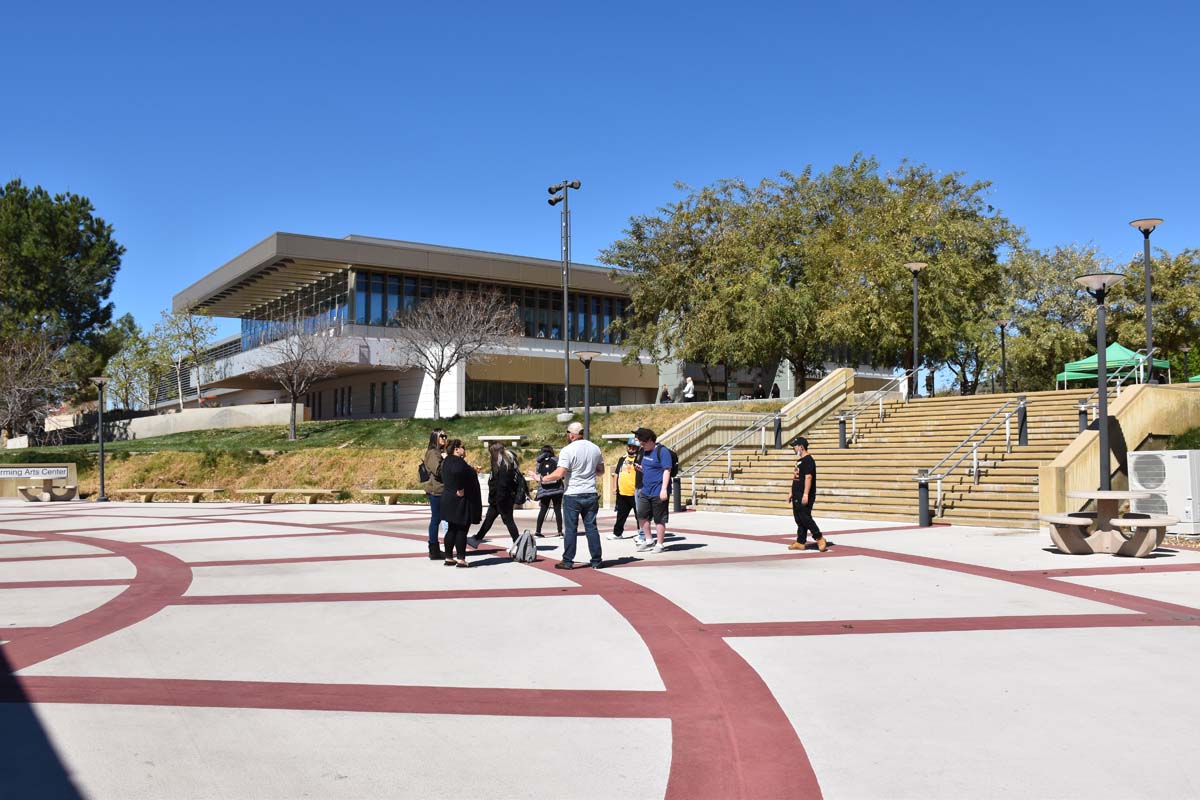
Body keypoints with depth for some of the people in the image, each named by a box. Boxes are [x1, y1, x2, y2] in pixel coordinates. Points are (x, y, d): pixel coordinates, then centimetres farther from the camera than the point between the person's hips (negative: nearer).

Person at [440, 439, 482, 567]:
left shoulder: (448, 461, 13)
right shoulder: (457, 462, -18)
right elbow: (457, 472, -39)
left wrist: (472, 471, 28)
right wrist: (460, 489, -26)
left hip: (449, 500, 9)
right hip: (460, 501, -9)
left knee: (451, 530, 13)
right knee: (461, 530, -4)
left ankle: (449, 558, 17)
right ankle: (461, 559, -2)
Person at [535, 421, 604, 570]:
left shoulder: (567, 450, -12)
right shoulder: (595, 448, 5)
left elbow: (559, 474, -17)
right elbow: (601, 471, 14)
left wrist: (542, 479, -5)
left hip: (572, 495, -4)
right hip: (591, 494, 4)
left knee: (570, 529, 3)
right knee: (591, 527, 8)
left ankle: (567, 561, 6)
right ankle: (596, 561, 10)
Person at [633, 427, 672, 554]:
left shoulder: (662, 451, -13)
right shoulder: (645, 451, 13)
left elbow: (667, 470, -17)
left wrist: (664, 489, -23)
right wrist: (640, 468, 4)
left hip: (658, 492, -8)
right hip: (645, 491, 8)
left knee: (659, 519, 1)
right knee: (642, 516, 9)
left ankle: (659, 544, 12)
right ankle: (649, 541, 23)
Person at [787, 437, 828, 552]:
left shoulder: (808, 460, -13)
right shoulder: (799, 460, 19)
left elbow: (808, 477, -21)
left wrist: (805, 494, -27)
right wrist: (791, 492, 23)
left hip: (804, 496, -10)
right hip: (797, 496, 10)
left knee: (805, 518, -11)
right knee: (798, 519, 10)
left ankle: (819, 538, -2)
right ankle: (800, 542, 13)